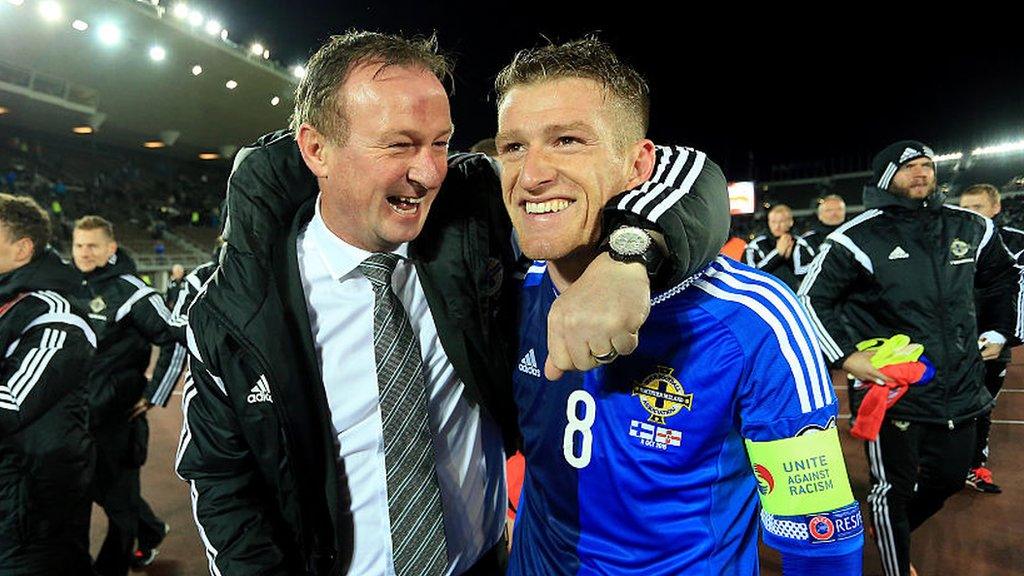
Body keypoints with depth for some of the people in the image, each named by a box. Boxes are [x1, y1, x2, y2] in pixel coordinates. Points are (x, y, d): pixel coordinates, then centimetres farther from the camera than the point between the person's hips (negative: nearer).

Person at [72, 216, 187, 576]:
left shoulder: (129, 290, -14)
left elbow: (176, 338, -15)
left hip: (118, 414, -7)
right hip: (80, 412, 8)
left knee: (117, 495, 5)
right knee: (101, 487, 20)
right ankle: (151, 530, 41)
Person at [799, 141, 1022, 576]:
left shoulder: (971, 228, 5)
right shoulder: (859, 238, -13)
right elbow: (811, 300, -10)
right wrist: (847, 356, -16)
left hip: (961, 390, 6)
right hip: (891, 390, -6)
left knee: (948, 480, 20)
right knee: (893, 489, 7)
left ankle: (892, 533, 47)